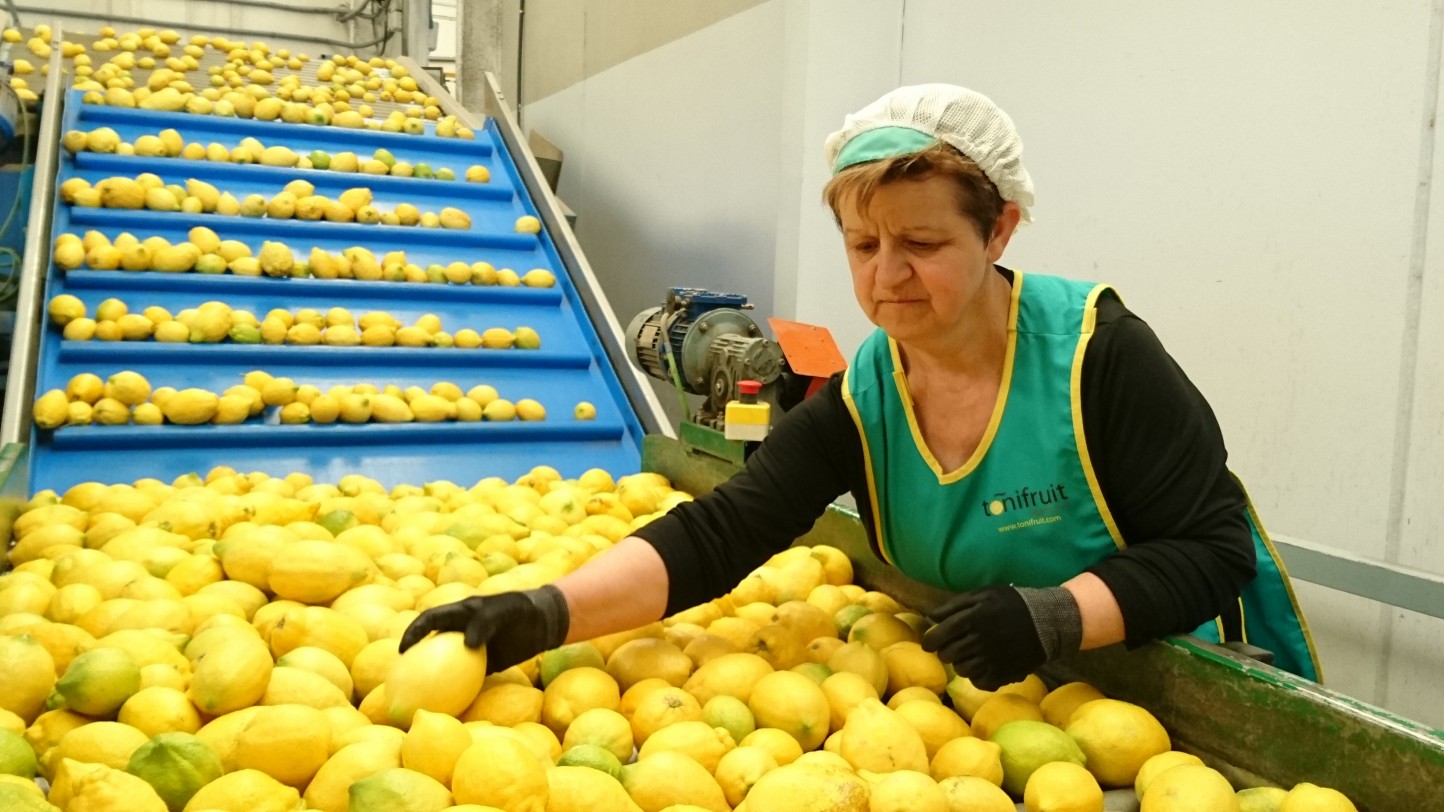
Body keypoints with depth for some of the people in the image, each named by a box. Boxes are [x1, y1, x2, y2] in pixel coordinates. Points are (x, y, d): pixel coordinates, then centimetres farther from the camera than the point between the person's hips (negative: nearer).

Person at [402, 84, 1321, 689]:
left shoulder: (1100, 353, -23)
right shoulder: (858, 403, -13)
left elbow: (1211, 547, -21)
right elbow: (714, 533, -23)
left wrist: (1056, 615, -38)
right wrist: (547, 613, -37)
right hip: (1000, 702, 3)